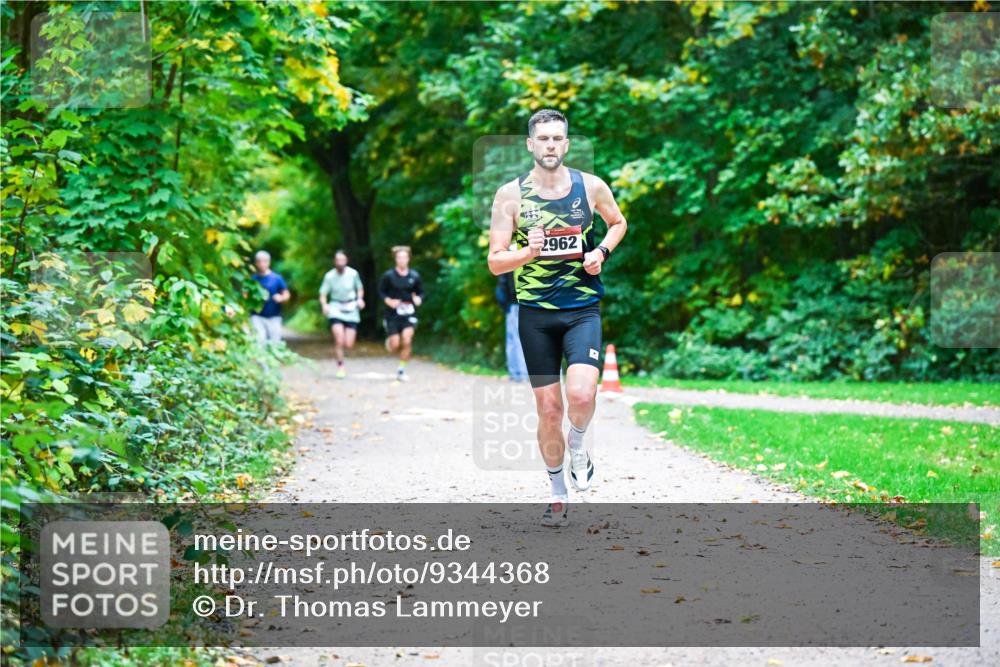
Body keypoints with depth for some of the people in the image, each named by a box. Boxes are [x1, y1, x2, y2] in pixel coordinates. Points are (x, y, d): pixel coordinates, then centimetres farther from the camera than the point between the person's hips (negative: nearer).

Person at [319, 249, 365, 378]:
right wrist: (324, 305, -21)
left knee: (348, 345, -3)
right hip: (336, 308, -1)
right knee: (339, 340, -19)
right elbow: (323, 294, -2)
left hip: (351, 309, 1)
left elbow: (360, 289, 12)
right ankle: (340, 366, 0)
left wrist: (360, 299, -8)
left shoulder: (353, 274, -4)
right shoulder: (329, 276, -6)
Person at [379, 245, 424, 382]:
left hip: (409, 314, 1)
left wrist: (418, 299, -10)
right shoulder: (388, 276, -4)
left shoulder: (414, 276, 1)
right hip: (393, 314, -1)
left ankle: (401, 370, 0)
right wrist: (389, 301, -15)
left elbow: (420, 292, 11)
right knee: (395, 345, -3)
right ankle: (389, 341, 37)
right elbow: (381, 292, 2)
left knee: (407, 341, -16)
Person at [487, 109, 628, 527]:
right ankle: (558, 495, 22)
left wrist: (602, 251, 0)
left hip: (583, 308, 0)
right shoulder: (510, 194, -3)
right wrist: (528, 252, -22)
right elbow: (495, 262, -2)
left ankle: (577, 444, 12)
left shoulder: (591, 187, 0)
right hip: (535, 313, 0)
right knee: (548, 409, 4)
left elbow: (618, 222, 20)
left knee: (581, 394, -22)